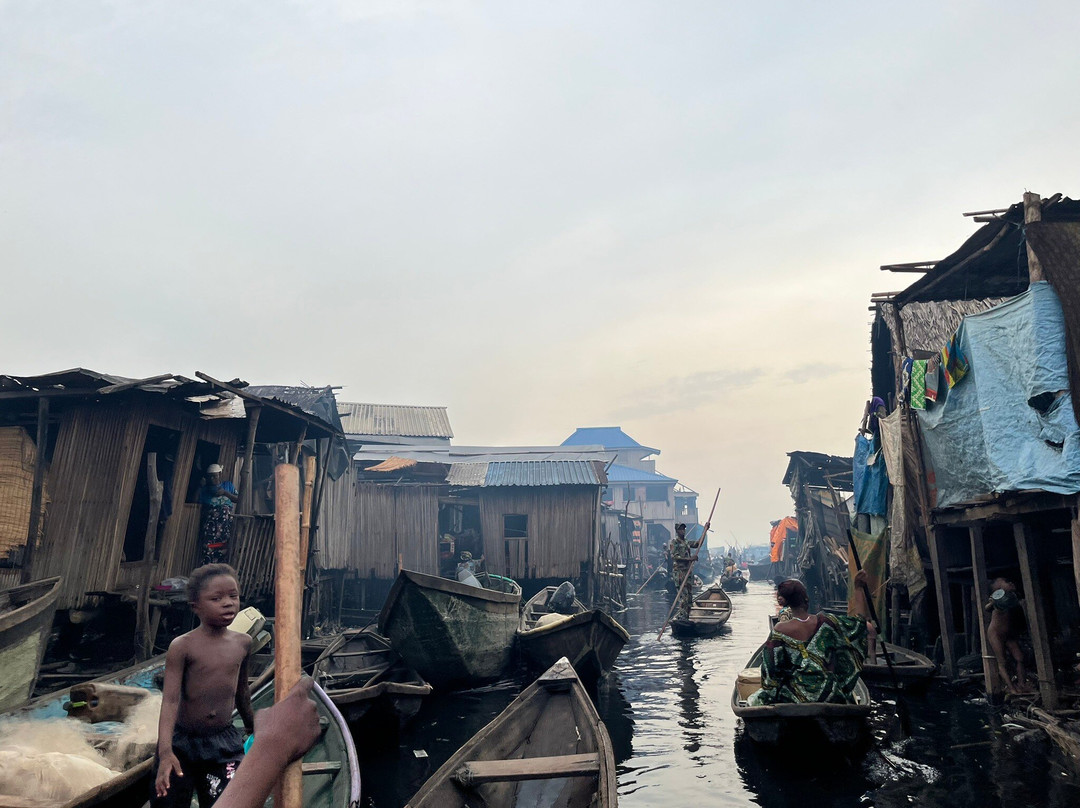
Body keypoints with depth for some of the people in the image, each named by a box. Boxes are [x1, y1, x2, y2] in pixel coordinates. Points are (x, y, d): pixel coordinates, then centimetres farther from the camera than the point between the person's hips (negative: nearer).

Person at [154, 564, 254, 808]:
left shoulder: (243, 643, -2)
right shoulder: (182, 646, -14)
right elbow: (170, 700, -21)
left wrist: (253, 728, 25)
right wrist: (165, 751, -33)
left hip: (225, 742, 3)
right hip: (182, 741, -2)